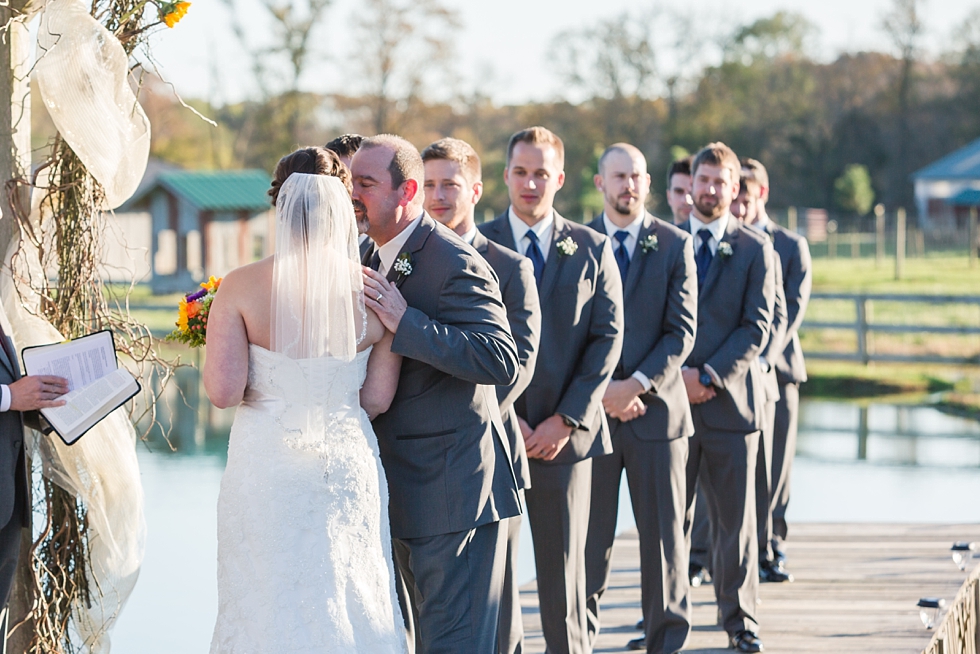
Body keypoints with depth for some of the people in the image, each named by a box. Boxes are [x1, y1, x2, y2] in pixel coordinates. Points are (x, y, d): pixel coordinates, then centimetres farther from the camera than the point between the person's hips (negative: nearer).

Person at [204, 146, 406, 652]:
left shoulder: (241, 287, -11)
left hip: (265, 466, -1)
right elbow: (377, 399, 0)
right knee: (348, 602, 13)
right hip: (348, 467, 2)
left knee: (269, 608, 9)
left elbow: (223, 391, -14)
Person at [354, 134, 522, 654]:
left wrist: (405, 322, -31)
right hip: (406, 491, 10)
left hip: (454, 488, -10)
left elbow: (503, 362, -28)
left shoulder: (455, 264, -17)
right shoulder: (377, 256, 12)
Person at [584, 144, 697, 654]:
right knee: (590, 536, 3)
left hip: (656, 408, 0)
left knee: (664, 533, 4)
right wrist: (598, 390, -8)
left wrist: (637, 384, -13)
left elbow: (682, 331, -2)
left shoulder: (675, 245, 4)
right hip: (592, 410, 0)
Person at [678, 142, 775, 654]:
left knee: (736, 521, 2)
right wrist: (675, 376, -7)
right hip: (671, 400, 1)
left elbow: (756, 326, -2)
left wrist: (710, 375, -12)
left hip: (730, 398, -1)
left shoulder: (755, 249, 5)